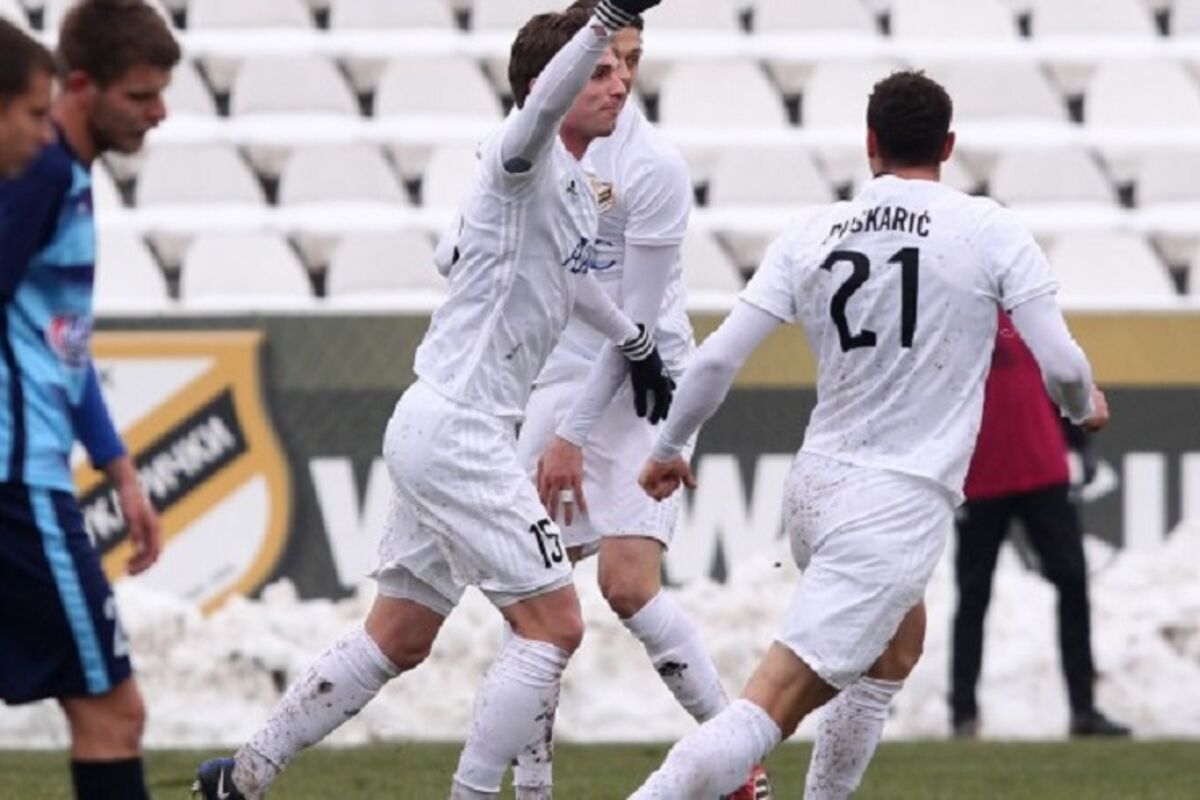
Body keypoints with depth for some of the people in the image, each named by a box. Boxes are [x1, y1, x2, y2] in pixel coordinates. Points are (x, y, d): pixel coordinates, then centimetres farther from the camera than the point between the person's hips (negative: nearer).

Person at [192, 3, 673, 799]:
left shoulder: (575, 188, 14)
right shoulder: (523, 162, -15)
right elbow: (544, 103, -40)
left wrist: (634, 339, 44)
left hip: (439, 430, 10)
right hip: (457, 428, -10)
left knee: (398, 641, 16)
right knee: (553, 625, -10)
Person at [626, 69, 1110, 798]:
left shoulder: (812, 234, 5)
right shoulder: (990, 231, -5)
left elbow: (717, 359, 3)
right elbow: (1060, 363, -5)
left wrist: (669, 449, 19)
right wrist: (1085, 405, 19)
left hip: (815, 490, 6)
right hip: (898, 509, -6)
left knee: (896, 643, 32)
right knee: (773, 705, -12)